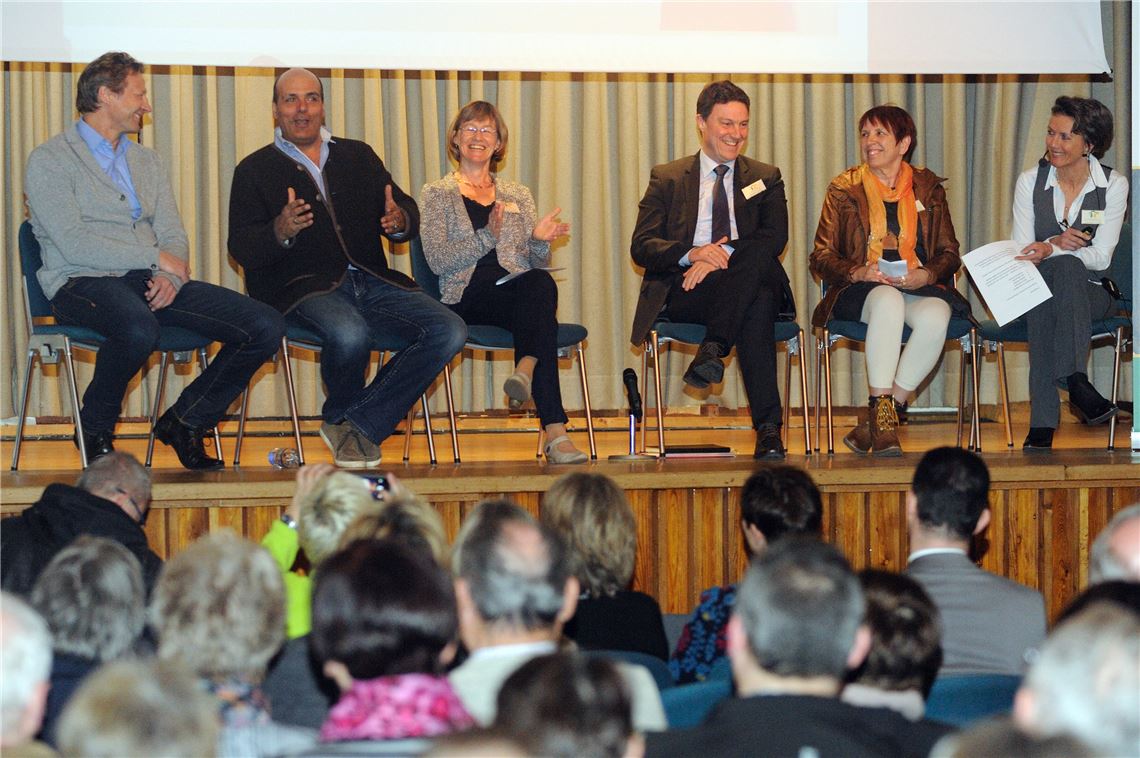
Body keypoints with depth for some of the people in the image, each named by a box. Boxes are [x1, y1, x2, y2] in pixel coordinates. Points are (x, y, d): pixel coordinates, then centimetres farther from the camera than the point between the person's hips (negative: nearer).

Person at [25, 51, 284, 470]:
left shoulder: (147, 160, 22)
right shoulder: (50, 160, 0)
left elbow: (173, 234, 14)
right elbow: (74, 245, -13)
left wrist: (171, 274, -10)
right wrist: (157, 257, -12)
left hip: (152, 280, 7)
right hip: (84, 281, -6)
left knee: (265, 327, -12)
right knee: (140, 329, -42)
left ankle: (185, 421, 5)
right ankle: (95, 431, -14)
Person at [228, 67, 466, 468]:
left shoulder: (359, 156, 22)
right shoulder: (255, 170, 10)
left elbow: (408, 212, 15)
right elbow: (241, 249, -2)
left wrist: (400, 220, -11)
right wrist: (280, 233, -24)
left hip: (371, 283, 4)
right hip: (303, 288, -4)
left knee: (449, 331, -19)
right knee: (350, 333, -38)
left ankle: (358, 422, -10)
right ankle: (340, 414, -3)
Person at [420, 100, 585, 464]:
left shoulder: (517, 195, 25)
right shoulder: (437, 194, 14)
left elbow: (539, 264, 19)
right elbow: (437, 260, -1)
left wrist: (539, 240, -5)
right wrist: (489, 237, -13)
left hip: (520, 295, 4)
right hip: (468, 297, -4)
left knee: (541, 284, -35)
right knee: (541, 285, -36)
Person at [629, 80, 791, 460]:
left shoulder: (765, 178, 19)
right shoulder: (667, 178, 17)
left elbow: (776, 237, 0)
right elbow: (641, 247, 5)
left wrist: (721, 257, -19)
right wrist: (691, 254, -17)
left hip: (749, 282, 1)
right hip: (682, 292, -1)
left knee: (756, 259, -38)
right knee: (756, 306, -35)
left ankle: (713, 349, -38)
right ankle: (767, 427, -39)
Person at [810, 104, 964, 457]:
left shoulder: (928, 187, 15)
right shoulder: (844, 189, 12)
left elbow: (949, 253, 14)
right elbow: (820, 257, 8)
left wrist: (926, 274, -9)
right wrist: (858, 272, -13)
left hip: (919, 286, 2)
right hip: (861, 291, -1)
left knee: (935, 316, -36)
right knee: (888, 301, -40)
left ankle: (878, 422, -30)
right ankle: (883, 417, -41)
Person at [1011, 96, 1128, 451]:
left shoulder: (1113, 185, 0)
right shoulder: (1030, 182, 5)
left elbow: (1101, 257, -8)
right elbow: (1020, 254, 2)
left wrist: (1049, 251, -23)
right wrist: (1056, 242, -18)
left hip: (1091, 293, -1)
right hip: (1036, 290, 1)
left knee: (1062, 265, -37)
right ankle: (1075, 381, -48)